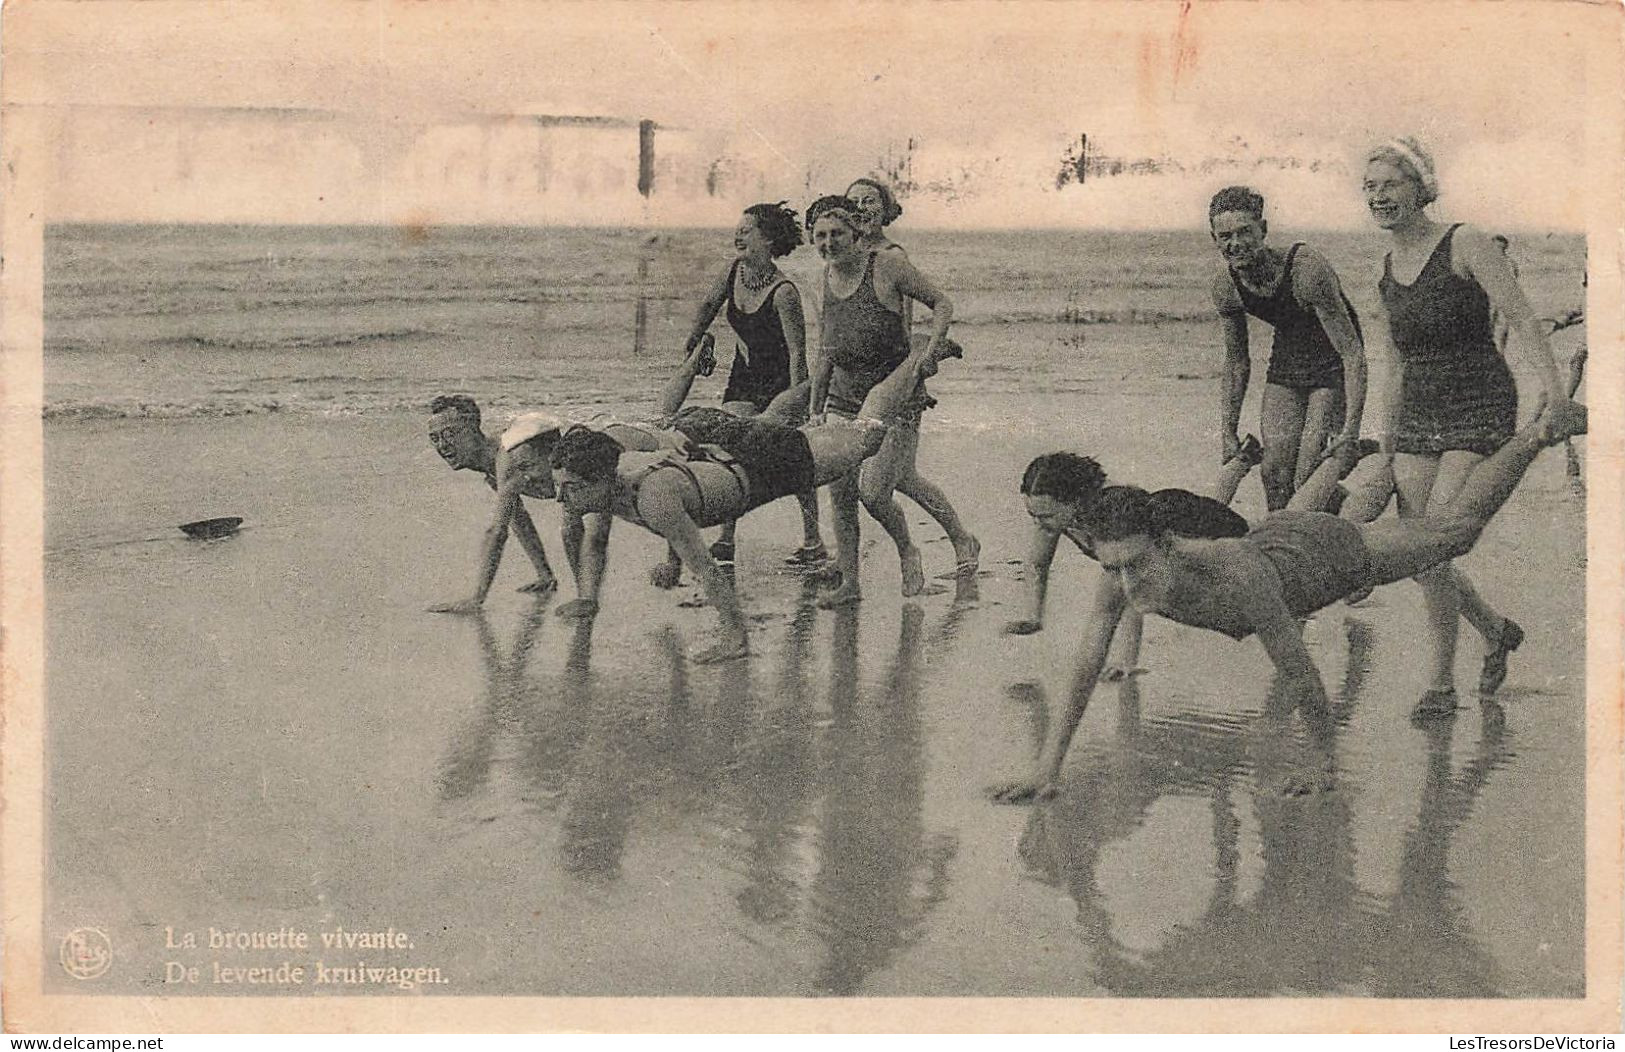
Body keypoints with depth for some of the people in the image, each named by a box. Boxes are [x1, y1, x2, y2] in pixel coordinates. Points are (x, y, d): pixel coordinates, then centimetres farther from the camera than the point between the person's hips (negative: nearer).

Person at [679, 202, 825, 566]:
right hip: (745, 376, 6)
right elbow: (707, 307, 15)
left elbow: (797, 353, -24)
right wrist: (693, 346, 20)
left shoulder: (784, 292, -24)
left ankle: (813, 542, 5)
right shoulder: (732, 273, -6)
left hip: (782, 378, -6)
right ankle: (726, 539, -1)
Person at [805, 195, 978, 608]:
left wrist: (929, 352, -20)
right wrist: (815, 408, 15)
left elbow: (942, 304, -5)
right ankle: (848, 582, 9)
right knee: (839, 490, -2)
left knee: (873, 491, -14)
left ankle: (907, 552, 16)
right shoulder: (827, 275, 6)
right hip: (844, 396, 6)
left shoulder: (887, 267, -13)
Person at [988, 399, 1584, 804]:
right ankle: (1345, 456, 78)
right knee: (1297, 512, 43)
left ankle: (1541, 431, 43)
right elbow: (1085, 672, -28)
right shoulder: (1121, 575, -37)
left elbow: (1301, 678, -41)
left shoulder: (1237, 578, -51)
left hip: (1336, 556, -5)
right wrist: (1047, 768, -31)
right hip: (1272, 538, 5)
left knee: (1454, 527, 20)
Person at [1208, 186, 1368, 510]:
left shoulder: (1307, 270, -31)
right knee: (1274, 472, -2)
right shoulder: (1225, 286, -13)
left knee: (1308, 477, -13)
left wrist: (1351, 430, -35)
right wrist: (1229, 434, 3)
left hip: (1332, 365, -5)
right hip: (1285, 365, 5)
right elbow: (1236, 363, 3)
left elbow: (1353, 354, -29)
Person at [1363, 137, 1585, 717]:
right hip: (1418, 416, 7)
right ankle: (1497, 630, 29)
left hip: (1480, 412, -7)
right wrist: (1387, 437, 18)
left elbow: (1522, 319, -14)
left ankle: (1441, 681, -2)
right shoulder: (1386, 269, 11)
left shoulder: (1465, 244, -8)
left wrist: (1554, 387, -27)